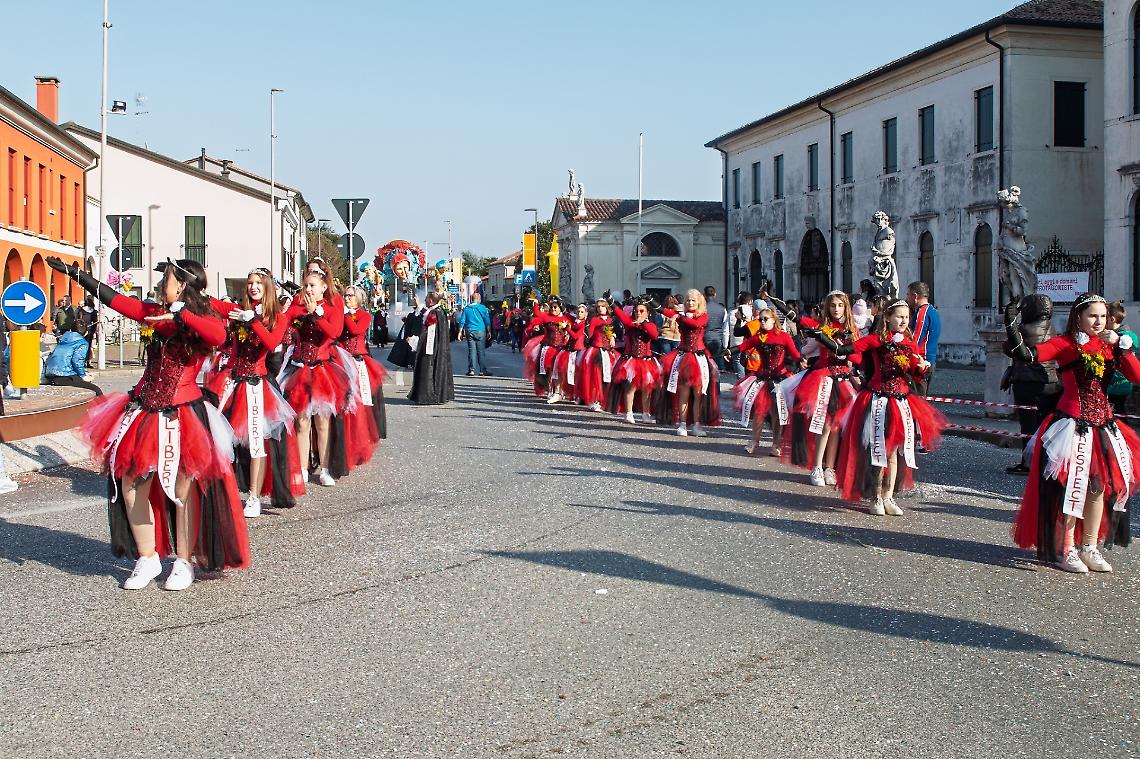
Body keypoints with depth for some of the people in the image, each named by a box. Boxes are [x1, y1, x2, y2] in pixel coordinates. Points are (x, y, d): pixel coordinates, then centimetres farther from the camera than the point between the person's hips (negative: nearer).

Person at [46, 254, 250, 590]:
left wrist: (180, 314, -31)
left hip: (182, 414, -6)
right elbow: (114, 299, 14)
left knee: (183, 490, -1)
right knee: (131, 481, 5)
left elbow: (219, 336, -31)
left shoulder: (204, 320, -8)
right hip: (145, 411, 6)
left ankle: (184, 562, 13)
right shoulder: (156, 313, 8)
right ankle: (147, 559, 17)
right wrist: (74, 273, 17)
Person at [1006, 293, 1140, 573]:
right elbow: (1028, 354, -20)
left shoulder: (1108, 346, 10)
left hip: (1103, 425, 6)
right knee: (1071, 486, -4)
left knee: (1100, 486, 11)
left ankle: (1090, 548, 23)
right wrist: (1011, 326, -31)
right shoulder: (1065, 344, -5)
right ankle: (1065, 550, 7)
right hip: (1073, 424, -6)